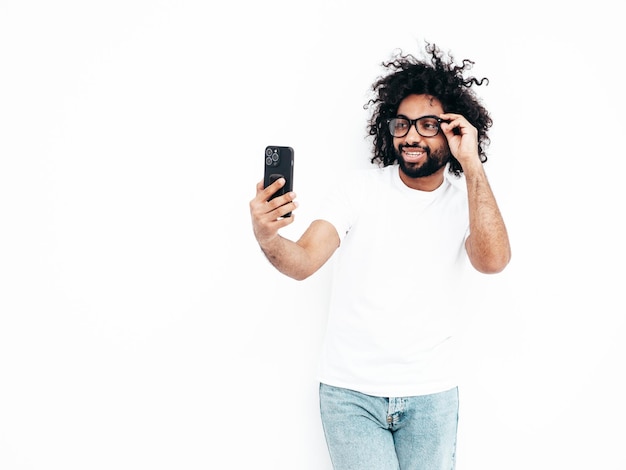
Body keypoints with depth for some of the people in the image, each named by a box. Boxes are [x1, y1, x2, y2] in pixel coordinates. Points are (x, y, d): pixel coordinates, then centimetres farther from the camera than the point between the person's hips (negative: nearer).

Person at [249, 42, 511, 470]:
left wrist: (472, 165, -20)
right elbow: (304, 261, -14)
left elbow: (493, 260, -21)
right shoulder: (361, 188, -3)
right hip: (351, 391, -1)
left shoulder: (468, 200, 0)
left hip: (431, 394, 2)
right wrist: (267, 238, -36)